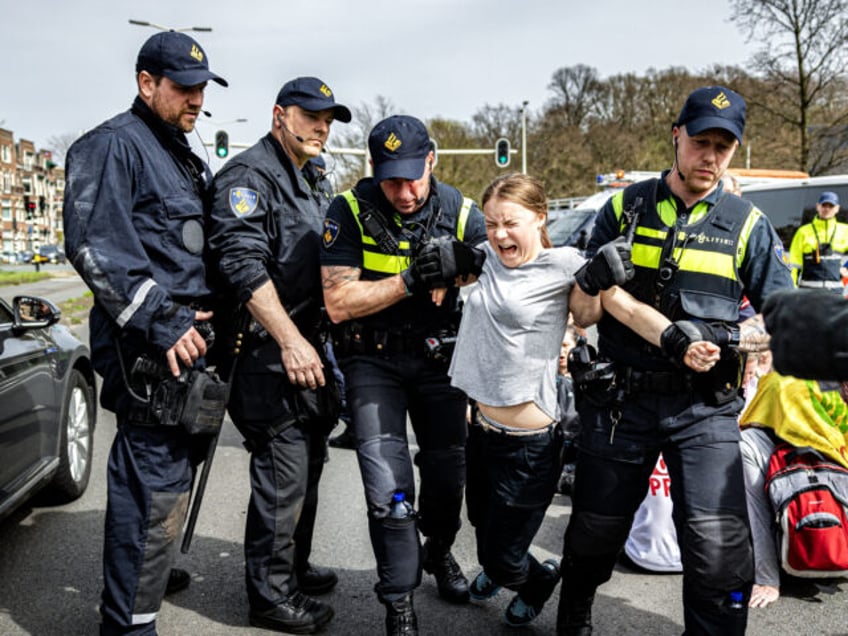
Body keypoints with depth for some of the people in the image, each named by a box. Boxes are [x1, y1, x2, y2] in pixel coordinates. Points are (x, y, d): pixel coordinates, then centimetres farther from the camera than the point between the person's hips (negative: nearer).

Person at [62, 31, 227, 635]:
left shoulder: (185, 157, 22)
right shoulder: (113, 145, -8)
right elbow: (95, 246, -20)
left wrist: (217, 317, 20)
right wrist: (161, 322, -22)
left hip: (189, 336, 10)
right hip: (149, 344, -10)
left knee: (176, 462, 20)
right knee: (156, 480, -9)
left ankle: (151, 568, 39)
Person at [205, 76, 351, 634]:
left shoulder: (312, 185, 20)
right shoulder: (249, 175, -11)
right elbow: (244, 265, -23)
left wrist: (327, 341, 23)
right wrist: (290, 340, -28)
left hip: (308, 349, 10)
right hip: (269, 356, -10)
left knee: (307, 467, 18)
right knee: (283, 475, -5)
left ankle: (294, 567, 34)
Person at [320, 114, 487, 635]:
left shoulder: (460, 212, -8)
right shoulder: (351, 211, -14)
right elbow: (338, 304, -19)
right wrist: (410, 282, -28)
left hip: (438, 355, 3)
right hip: (373, 360, -2)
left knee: (449, 471, 11)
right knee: (389, 488, -9)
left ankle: (439, 551, 42)